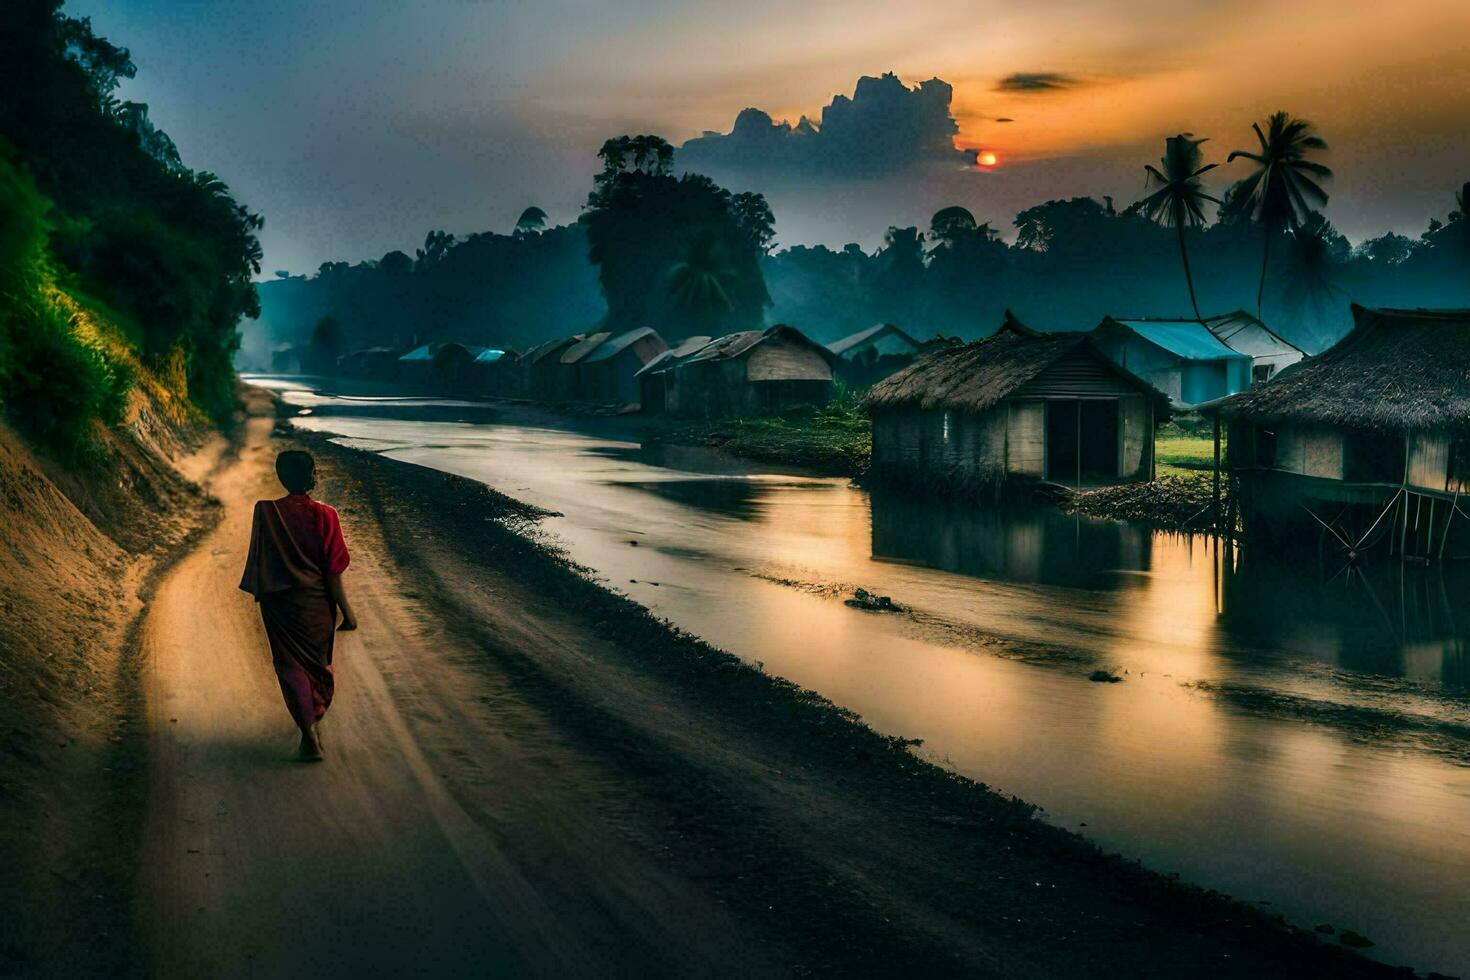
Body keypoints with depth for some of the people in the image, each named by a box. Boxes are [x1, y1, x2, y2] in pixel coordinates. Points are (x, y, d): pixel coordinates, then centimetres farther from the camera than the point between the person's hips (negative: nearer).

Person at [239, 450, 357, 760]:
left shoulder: (265, 512, -9)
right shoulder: (324, 516, -14)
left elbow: (258, 562, 1)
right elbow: (333, 572, -13)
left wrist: (261, 594, 18)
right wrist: (346, 610, -5)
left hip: (278, 603, 0)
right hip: (316, 604, 0)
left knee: (291, 665, 6)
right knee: (318, 663, 20)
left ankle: (309, 730, -10)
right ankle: (315, 720, 38)